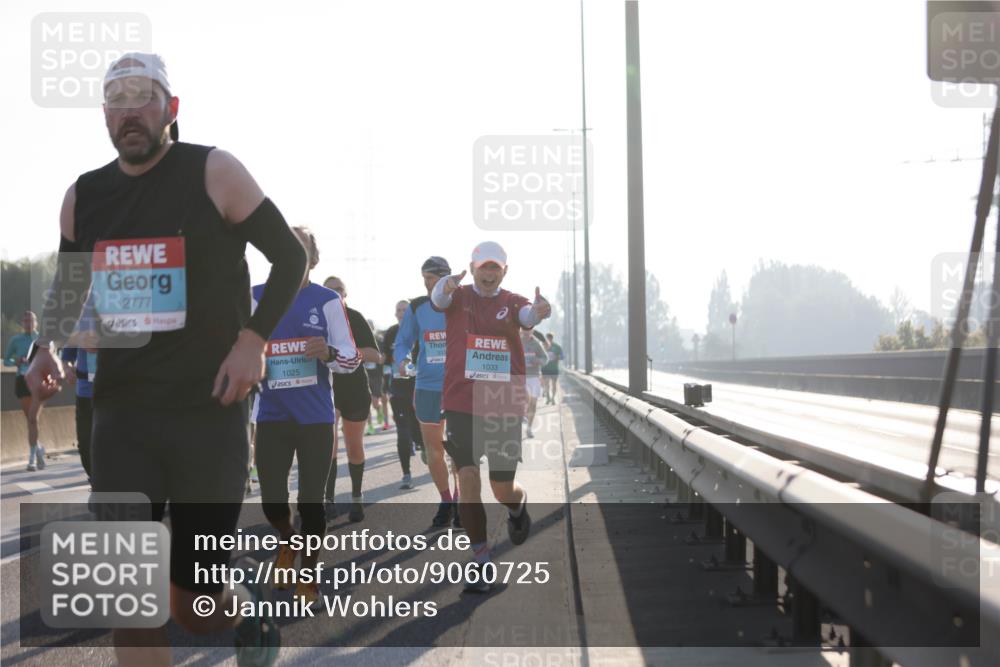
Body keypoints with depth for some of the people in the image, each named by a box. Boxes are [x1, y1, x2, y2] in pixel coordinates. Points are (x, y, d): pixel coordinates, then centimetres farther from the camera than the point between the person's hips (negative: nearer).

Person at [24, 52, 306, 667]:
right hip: (122, 415, 4)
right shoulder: (82, 197, 7)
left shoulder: (214, 172, -6)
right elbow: (67, 288, 22)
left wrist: (253, 339, -12)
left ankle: (249, 599, 39)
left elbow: (290, 257, -1)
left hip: (210, 413, -3)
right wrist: (48, 346, 3)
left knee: (197, 604, 3)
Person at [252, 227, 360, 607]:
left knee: (311, 503, 1)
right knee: (272, 503, 3)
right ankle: (288, 544, 37)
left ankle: (308, 576, 20)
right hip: (272, 416, 2)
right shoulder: (256, 298, 2)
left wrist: (329, 354, -22)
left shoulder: (326, 300, -3)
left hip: (316, 418, -2)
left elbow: (352, 359, -2)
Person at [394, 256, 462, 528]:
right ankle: (445, 502, 21)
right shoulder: (416, 308, 2)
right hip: (427, 386, 2)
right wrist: (402, 362, -12)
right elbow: (403, 342, 8)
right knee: (433, 447, 6)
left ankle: (459, 501, 17)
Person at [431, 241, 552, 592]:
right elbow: (438, 297, -23)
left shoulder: (512, 303, 4)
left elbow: (528, 316, -19)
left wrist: (539, 311, -45)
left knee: (503, 488, 5)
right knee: (468, 478, -10)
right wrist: (447, 287, -49)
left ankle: (518, 505, 42)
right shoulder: (458, 297, 0)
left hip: (505, 408, 1)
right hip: (461, 405, -1)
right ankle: (481, 558, 3)